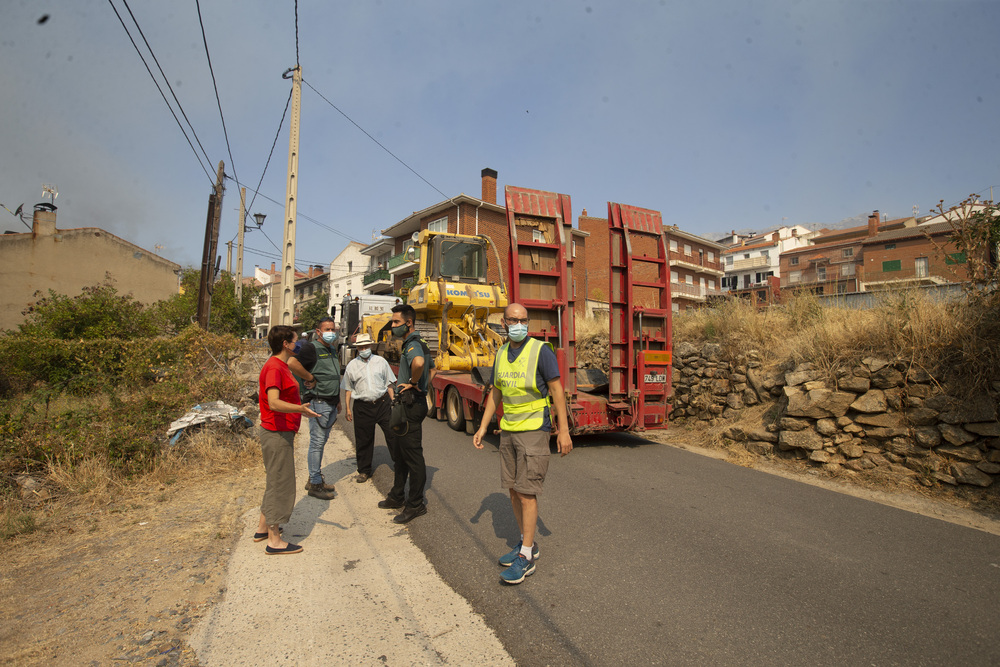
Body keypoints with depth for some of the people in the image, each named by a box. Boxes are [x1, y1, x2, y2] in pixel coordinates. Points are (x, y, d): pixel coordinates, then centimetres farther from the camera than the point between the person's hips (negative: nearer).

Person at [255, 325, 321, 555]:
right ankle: (274, 541, 7)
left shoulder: (280, 365, 13)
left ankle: (263, 528, 33)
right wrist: (299, 409, -44)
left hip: (281, 431, 11)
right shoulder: (274, 368, -19)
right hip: (277, 434, -11)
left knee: (276, 482, 20)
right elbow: (274, 402, -30)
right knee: (280, 484, -3)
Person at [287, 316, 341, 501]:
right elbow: (292, 363, -30)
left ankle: (316, 478, 27)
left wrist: (338, 398, 22)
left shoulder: (332, 350, 15)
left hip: (331, 403, 9)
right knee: (317, 442, -3)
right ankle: (315, 484, 6)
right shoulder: (312, 348, -12)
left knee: (322, 441, 15)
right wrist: (310, 378, -20)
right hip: (318, 402, -9)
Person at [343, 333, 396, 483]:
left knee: (392, 434, 1)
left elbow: (389, 384, 9)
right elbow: (348, 389, 11)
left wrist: (393, 402, 4)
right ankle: (364, 471, 22)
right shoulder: (352, 366, 6)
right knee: (363, 440, 7)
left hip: (383, 403, 0)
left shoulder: (381, 362, 6)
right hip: (362, 406, 0)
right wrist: (347, 408, 7)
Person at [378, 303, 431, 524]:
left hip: (411, 406, -11)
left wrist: (413, 383, -26)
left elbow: (419, 363, -43)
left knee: (412, 456, -1)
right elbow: (428, 369, 29)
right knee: (398, 452, 21)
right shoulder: (414, 343, 15)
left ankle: (416, 505, 11)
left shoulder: (413, 345, -18)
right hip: (404, 405, 11)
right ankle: (396, 497, 35)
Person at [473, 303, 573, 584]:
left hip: (534, 430, -7)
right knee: (513, 490, 13)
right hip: (508, 431, 7)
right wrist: (483, 428, 12)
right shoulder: (501, 354, 8)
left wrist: (563, 430, -14)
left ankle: (526, 557, 7)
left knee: (526, 492, -4)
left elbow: (556, 390, -11)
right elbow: (495, 393, 14)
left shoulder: (541, 351, -11)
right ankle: (527, 544, 29)